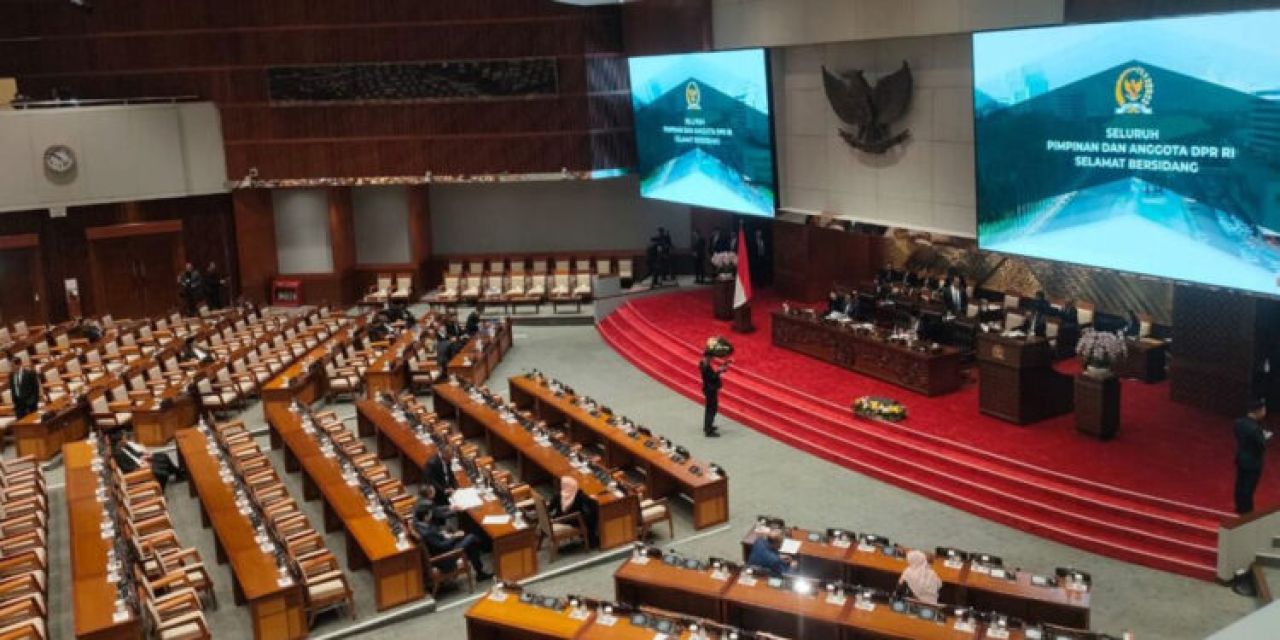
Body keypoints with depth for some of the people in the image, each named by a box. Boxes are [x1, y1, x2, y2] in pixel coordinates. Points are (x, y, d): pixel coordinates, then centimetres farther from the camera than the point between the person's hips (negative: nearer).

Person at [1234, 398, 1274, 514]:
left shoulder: (1239, 421, -5)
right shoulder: (1255, 428, -31)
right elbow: (1262, 446, -23)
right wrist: (1265, 437, -5)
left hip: (1241, 459, 8)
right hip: (1253, 463, -8)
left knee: (1240, 485, 21)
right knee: (1248, 488, 7)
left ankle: (1240, 508, 37)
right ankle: (1246, 512, 20)